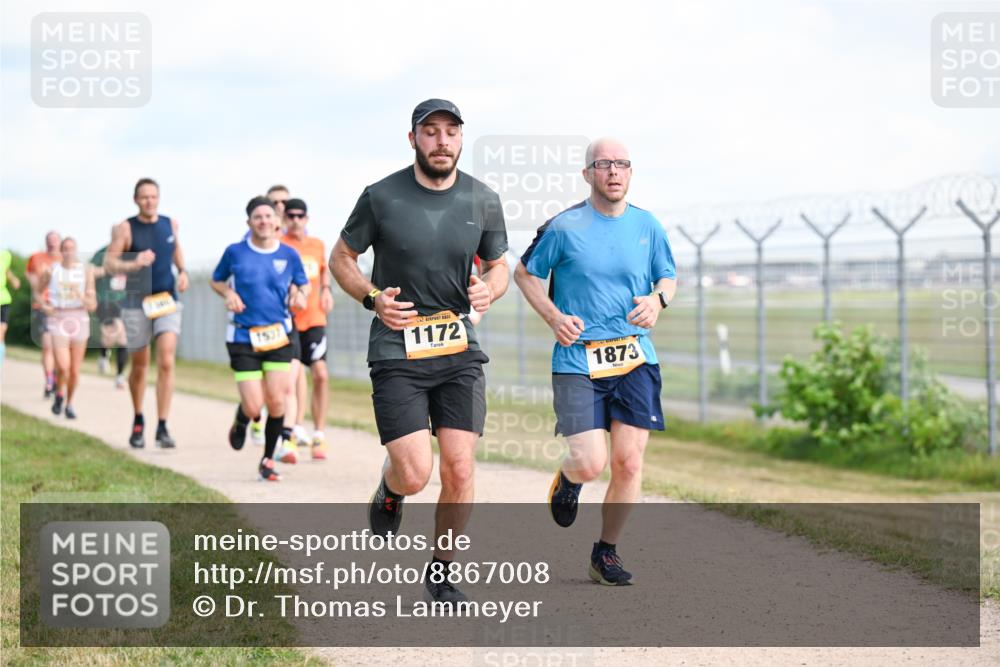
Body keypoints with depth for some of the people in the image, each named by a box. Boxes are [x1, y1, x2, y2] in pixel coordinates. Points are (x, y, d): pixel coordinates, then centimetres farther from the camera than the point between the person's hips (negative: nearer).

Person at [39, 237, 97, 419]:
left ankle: (69, 403, 32)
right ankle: (59, 394, 12)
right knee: (63, 367, -18)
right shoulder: (51, 270, -2)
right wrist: (44, 306, -7)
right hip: (57, 320, -1)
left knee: (75, 370, 7)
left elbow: (92, 306, -4)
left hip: (79, 320, 1)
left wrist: (82, 297, -24)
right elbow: (37, 291, 13)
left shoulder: (86, 270, -2)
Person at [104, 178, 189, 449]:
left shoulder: (170, 224, 5)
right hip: (137, 304, -1)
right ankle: (138, 421, 33)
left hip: (167, 301, 2)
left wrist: (182, 271, 9)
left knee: (166, 363, -13)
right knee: (139, 366, 10)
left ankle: (162, 428, -11)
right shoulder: (125, 228, -5)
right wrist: (133, 264, -28)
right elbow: (109, 263, -10)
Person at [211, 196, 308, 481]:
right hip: (243, 337, -2)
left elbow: (303, 283, 17)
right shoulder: (235, 252, -1)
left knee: (276, 400, -7)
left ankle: (268, 458, 14)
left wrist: (300, 294, -6)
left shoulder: (288, 255, 2)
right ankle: (240, 423, 31)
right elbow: (216, 280, 14)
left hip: (278, 335, 2)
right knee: (253, 407, -8)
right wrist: (228, 293, -7)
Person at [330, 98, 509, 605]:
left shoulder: (483, 201, 3)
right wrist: (372, 298, -12)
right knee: (415, 474, -12)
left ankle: (440, 574, 16)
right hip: (397, 351, -3)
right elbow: (341, 258, 6)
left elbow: (498, 265, 16)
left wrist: (489, 290, -8)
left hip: (459, 352, 3)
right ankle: (388, 492, 27)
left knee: (459, 470, -5)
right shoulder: (381, 197, -5)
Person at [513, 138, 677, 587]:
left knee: (628, 461, -3)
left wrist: (657, 300, -4)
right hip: (577, 360, -3)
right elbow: (524, 273, 9)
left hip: (635, 358, 3)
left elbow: (668, 276, 20)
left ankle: (606, 552, 17)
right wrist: (554, 317, -6)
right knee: (591, 463, -13)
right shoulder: (564, 227, -3)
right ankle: (568, 478, 26)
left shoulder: (647, 226, 6)